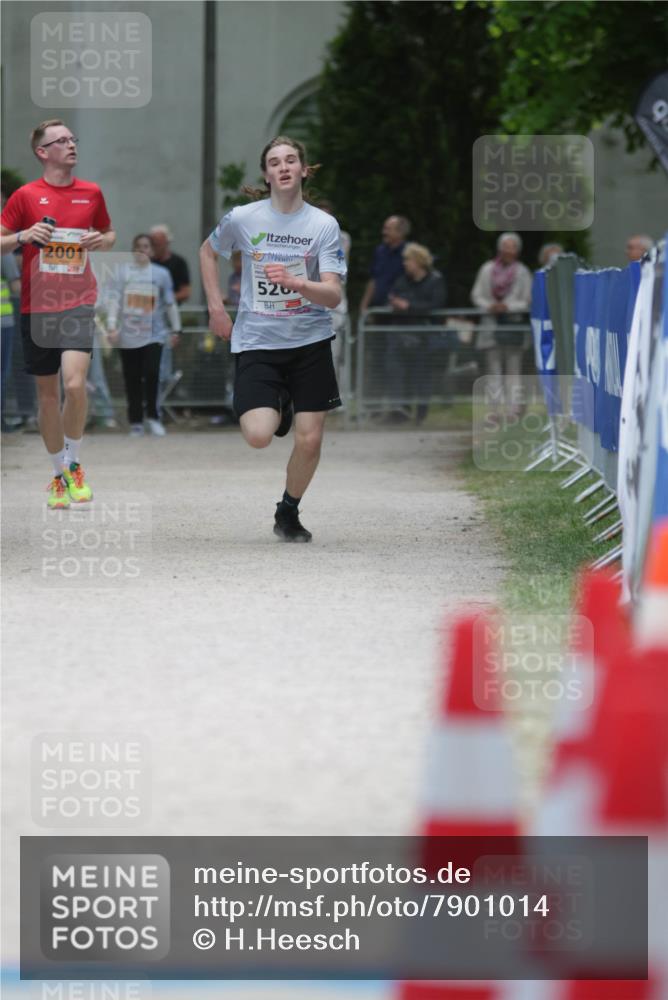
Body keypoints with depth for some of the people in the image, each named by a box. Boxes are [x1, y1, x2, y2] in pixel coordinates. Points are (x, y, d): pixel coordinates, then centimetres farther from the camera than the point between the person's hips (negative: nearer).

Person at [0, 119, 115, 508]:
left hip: (78, 303, 0)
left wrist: (102, 240, -2)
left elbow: (109, 233, 21)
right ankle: (59, 475, 21)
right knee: (48, 393, 7)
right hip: (37, 305, 0)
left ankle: (74, 465, 1)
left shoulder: (91, 193, 6)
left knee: (75, 384, -19)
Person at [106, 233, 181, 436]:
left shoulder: (161, 273, 6)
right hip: (128, 335, 0)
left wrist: (176, 328, 9)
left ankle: (152, 416, 0)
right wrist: (111, 326, -10)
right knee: (132, 380, 3)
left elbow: (170, 303, 10)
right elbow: (114, 300, -1)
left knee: (151, 374, -16)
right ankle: (135, 421, 13)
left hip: (153, 334, 0)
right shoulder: (123, 272, 2)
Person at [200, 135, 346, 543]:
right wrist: (216, 306, 10)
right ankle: (278, 408, 22)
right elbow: (209, 252, 18)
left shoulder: (324, 225, -6)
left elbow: (333, 295, -13)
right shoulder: (242, 219, -4)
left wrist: (293, 282, -30)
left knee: (309, 441, -3)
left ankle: (288, 512, 24)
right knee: (258, 436, -17)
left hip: (310, 341, 0)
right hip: (257, 341, 0)